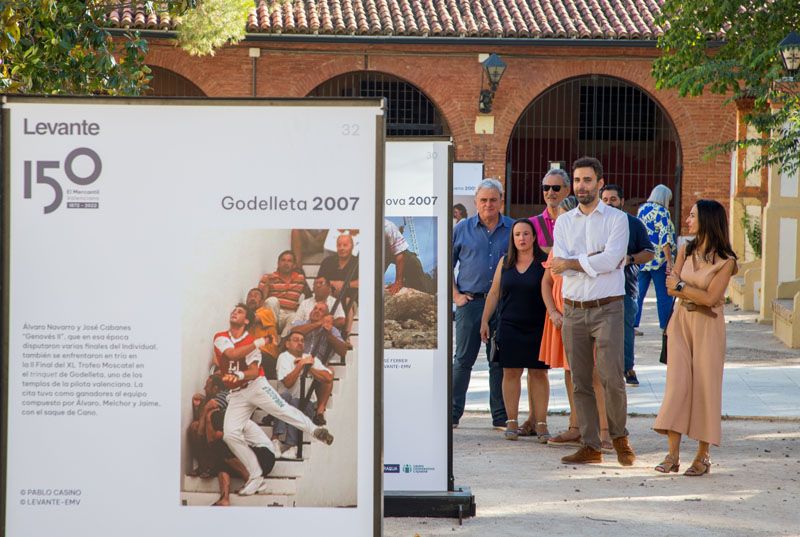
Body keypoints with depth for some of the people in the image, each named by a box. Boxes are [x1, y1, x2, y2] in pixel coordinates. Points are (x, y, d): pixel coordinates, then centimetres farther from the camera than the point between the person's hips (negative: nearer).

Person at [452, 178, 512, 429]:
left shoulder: (513, 229, 6)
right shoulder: (462, 230, 6)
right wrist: (456, 296, 1)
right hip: (470, 302, 0)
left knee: (500, 362, 4)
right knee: (463, 359, 1)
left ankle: (501, 417, 9)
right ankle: (452, 414, 5)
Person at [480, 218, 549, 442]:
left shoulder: (544, 263, -1)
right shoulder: (505, 262, 9)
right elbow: (494, 293, 14)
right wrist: (484, 321, 11)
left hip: (537, 327, -2)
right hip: (509, 326, 3)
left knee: (539, 373, -2)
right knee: (511, 372, 2)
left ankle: (541, 423, 0)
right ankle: (512, 422, 6)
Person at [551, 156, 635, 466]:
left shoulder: (616, 219, 2)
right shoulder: (563, 222, 11)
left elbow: (611, 259, -14)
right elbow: (558, 265, -3)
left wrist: (571, 263, -10)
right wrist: (596, 261, -12)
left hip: (607, 309, -3)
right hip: (573, 310, 4)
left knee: (611, 378, -11)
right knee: (580, 382, 3)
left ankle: (620, 438, 10)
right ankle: (590, 446, 8)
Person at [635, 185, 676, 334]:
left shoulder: (641, 209, 12)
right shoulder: (662, 212, -11)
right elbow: (665, 239, -17)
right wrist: (669, 262, -16)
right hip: (658, 259, -7)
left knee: (638, 293, 7)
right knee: (664, 295, 1)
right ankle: (665, 327, 4)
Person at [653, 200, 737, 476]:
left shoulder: (725, 261, -9)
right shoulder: (686, 249, 7)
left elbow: (710, 298, -16)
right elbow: (671, 286, 1)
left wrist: (681, 286, -8)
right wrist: (696, 291, -15)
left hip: (708, 326, -4)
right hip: (681, 321, 4)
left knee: (705, 387, -2)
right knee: (677, 383, -5)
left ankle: (703, 456, 6)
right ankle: (673, 454, -5)